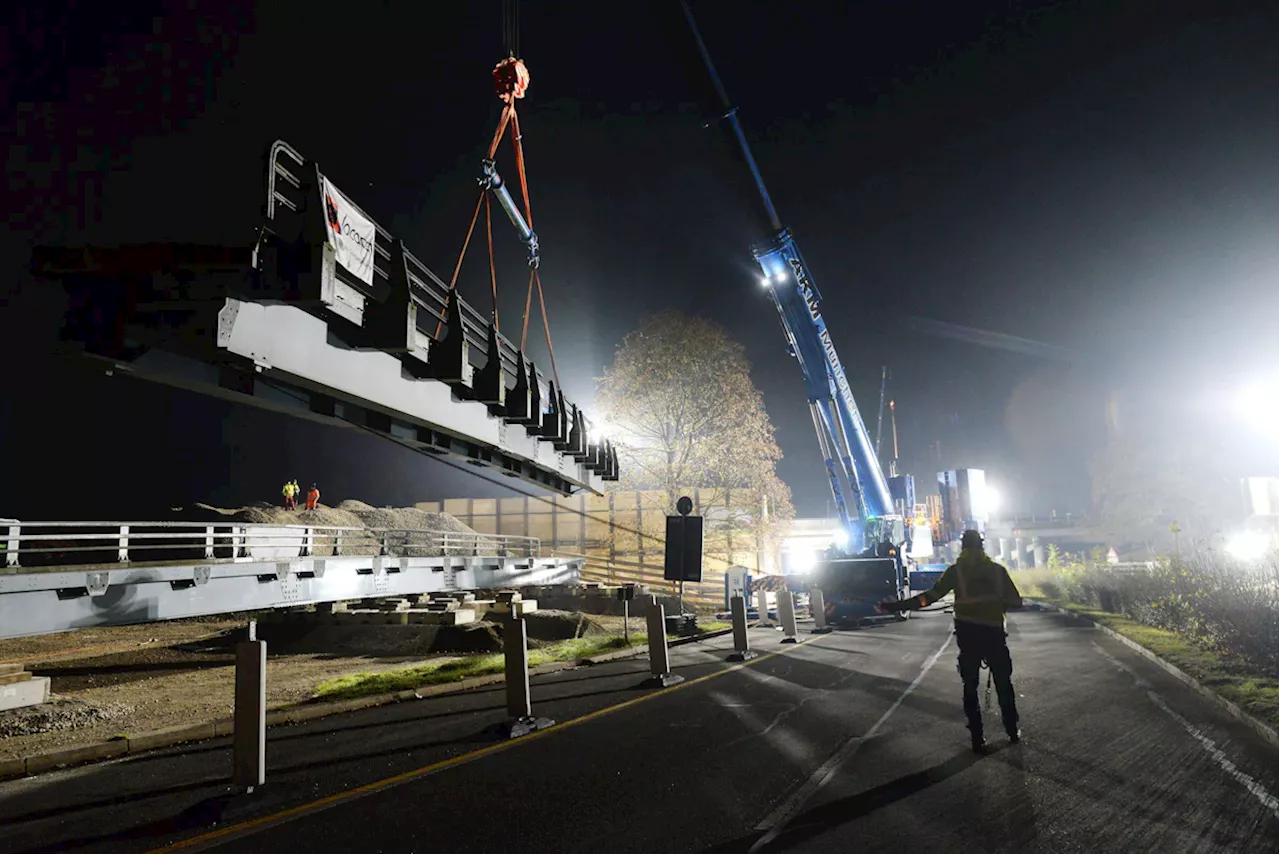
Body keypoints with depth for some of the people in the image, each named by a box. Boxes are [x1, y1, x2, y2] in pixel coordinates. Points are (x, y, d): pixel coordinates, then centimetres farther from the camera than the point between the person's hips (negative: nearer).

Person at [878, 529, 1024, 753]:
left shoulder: (956, 570, -1)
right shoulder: (997, 569, 5)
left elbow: (931, 596, -9)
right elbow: (1016, 602, 4)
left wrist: (897, 605, -9)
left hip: (968, 634, -1)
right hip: (994, 633, 1)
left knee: (970, 687, 8)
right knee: (1004, 684, 17)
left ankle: (978, 739, 9)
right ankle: (1013, 732, 25)